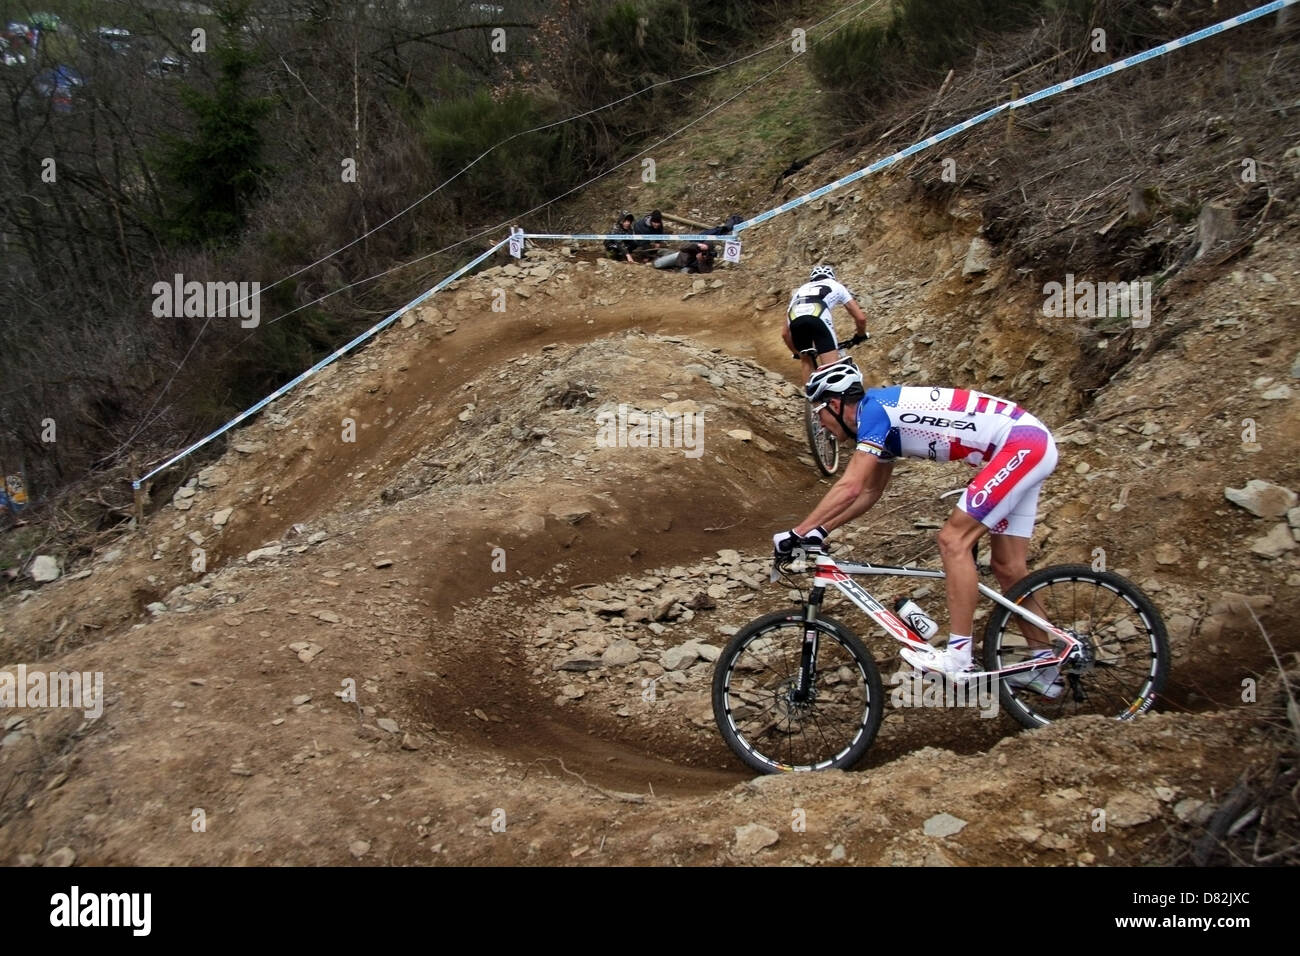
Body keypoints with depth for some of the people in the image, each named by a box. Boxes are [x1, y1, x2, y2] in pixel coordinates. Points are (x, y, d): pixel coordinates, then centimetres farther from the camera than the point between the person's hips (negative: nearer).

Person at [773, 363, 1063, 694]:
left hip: (1023, 445, -10)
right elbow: (870, 491, 23)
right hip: (1029, 443, 10)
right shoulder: (884, 418, 14)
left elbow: (849, 488, -21)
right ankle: (1045, 667, 19)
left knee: (953, 540, -12)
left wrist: (796, 533, -17)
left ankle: (958, 656, -10)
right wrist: (821, 531, 17)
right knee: (1007, 567, 11)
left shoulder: (874, 408, -14)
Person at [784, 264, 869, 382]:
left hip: (794, 319, 3)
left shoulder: (800, 289, 42)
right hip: (818, 318, -3)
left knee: (807, 362, 25)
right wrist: (861, 335, 52)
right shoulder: (836, 286, 37)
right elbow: (861, 317, 32)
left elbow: (785, 333, 40)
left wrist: (797, 353, 54)